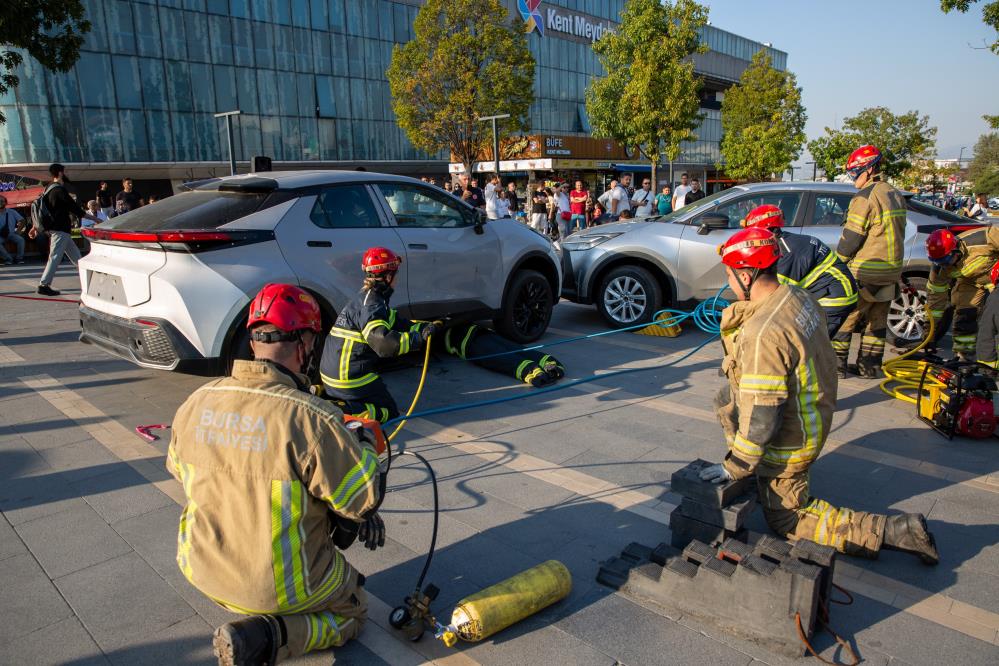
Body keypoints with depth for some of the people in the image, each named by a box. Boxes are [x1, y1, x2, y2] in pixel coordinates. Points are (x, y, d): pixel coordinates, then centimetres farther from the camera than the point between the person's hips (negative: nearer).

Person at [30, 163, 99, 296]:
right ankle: (44, 285, -8)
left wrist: (35, 227, 21)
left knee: (75, 254, 15)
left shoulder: (49, 188, 16)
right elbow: (74, 208, -15)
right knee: (55, 257, -8)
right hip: (60, 229, -10)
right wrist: (94, 218, -8)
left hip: (57, 228, 10)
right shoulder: (60, 190, -14)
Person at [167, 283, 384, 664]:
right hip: (280, 586, -7)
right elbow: (367, 499, -20)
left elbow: (179, 470, 9)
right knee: (352, 610, 21)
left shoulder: (196, 403, -11)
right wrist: (361, 450, 0)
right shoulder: (310, 418, -30)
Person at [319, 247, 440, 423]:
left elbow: (396, 323, 14)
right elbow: (384, 343, -33)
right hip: (350, 377, -9)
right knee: (389, 412, 4)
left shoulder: (369, 297, 11)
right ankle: (340, 410, -13)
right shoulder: (371, 304, -20)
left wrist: (427, 327, 5)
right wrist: (420, 336, -28)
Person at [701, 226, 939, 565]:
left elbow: (761, 416, -29)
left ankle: (896, 531, 5)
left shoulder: (762, 334, -34)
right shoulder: (798, 296, -6)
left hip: (788, 439, -9)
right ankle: (755, 468, 34)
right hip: (813, 410, 9)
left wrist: (735, 466, -17)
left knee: (787, 519, 10)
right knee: (725, 400, 23)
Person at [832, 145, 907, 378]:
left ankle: (837, 365, 5)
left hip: (864, 274, -8)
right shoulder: (896, 196, 12)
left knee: (845, 318, 2)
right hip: (891, 272, 8)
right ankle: (869, 366, 21)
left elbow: (850, 239, -16)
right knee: (877, 321, 14)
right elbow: (896, 235, 17)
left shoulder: (865, 198, -16)